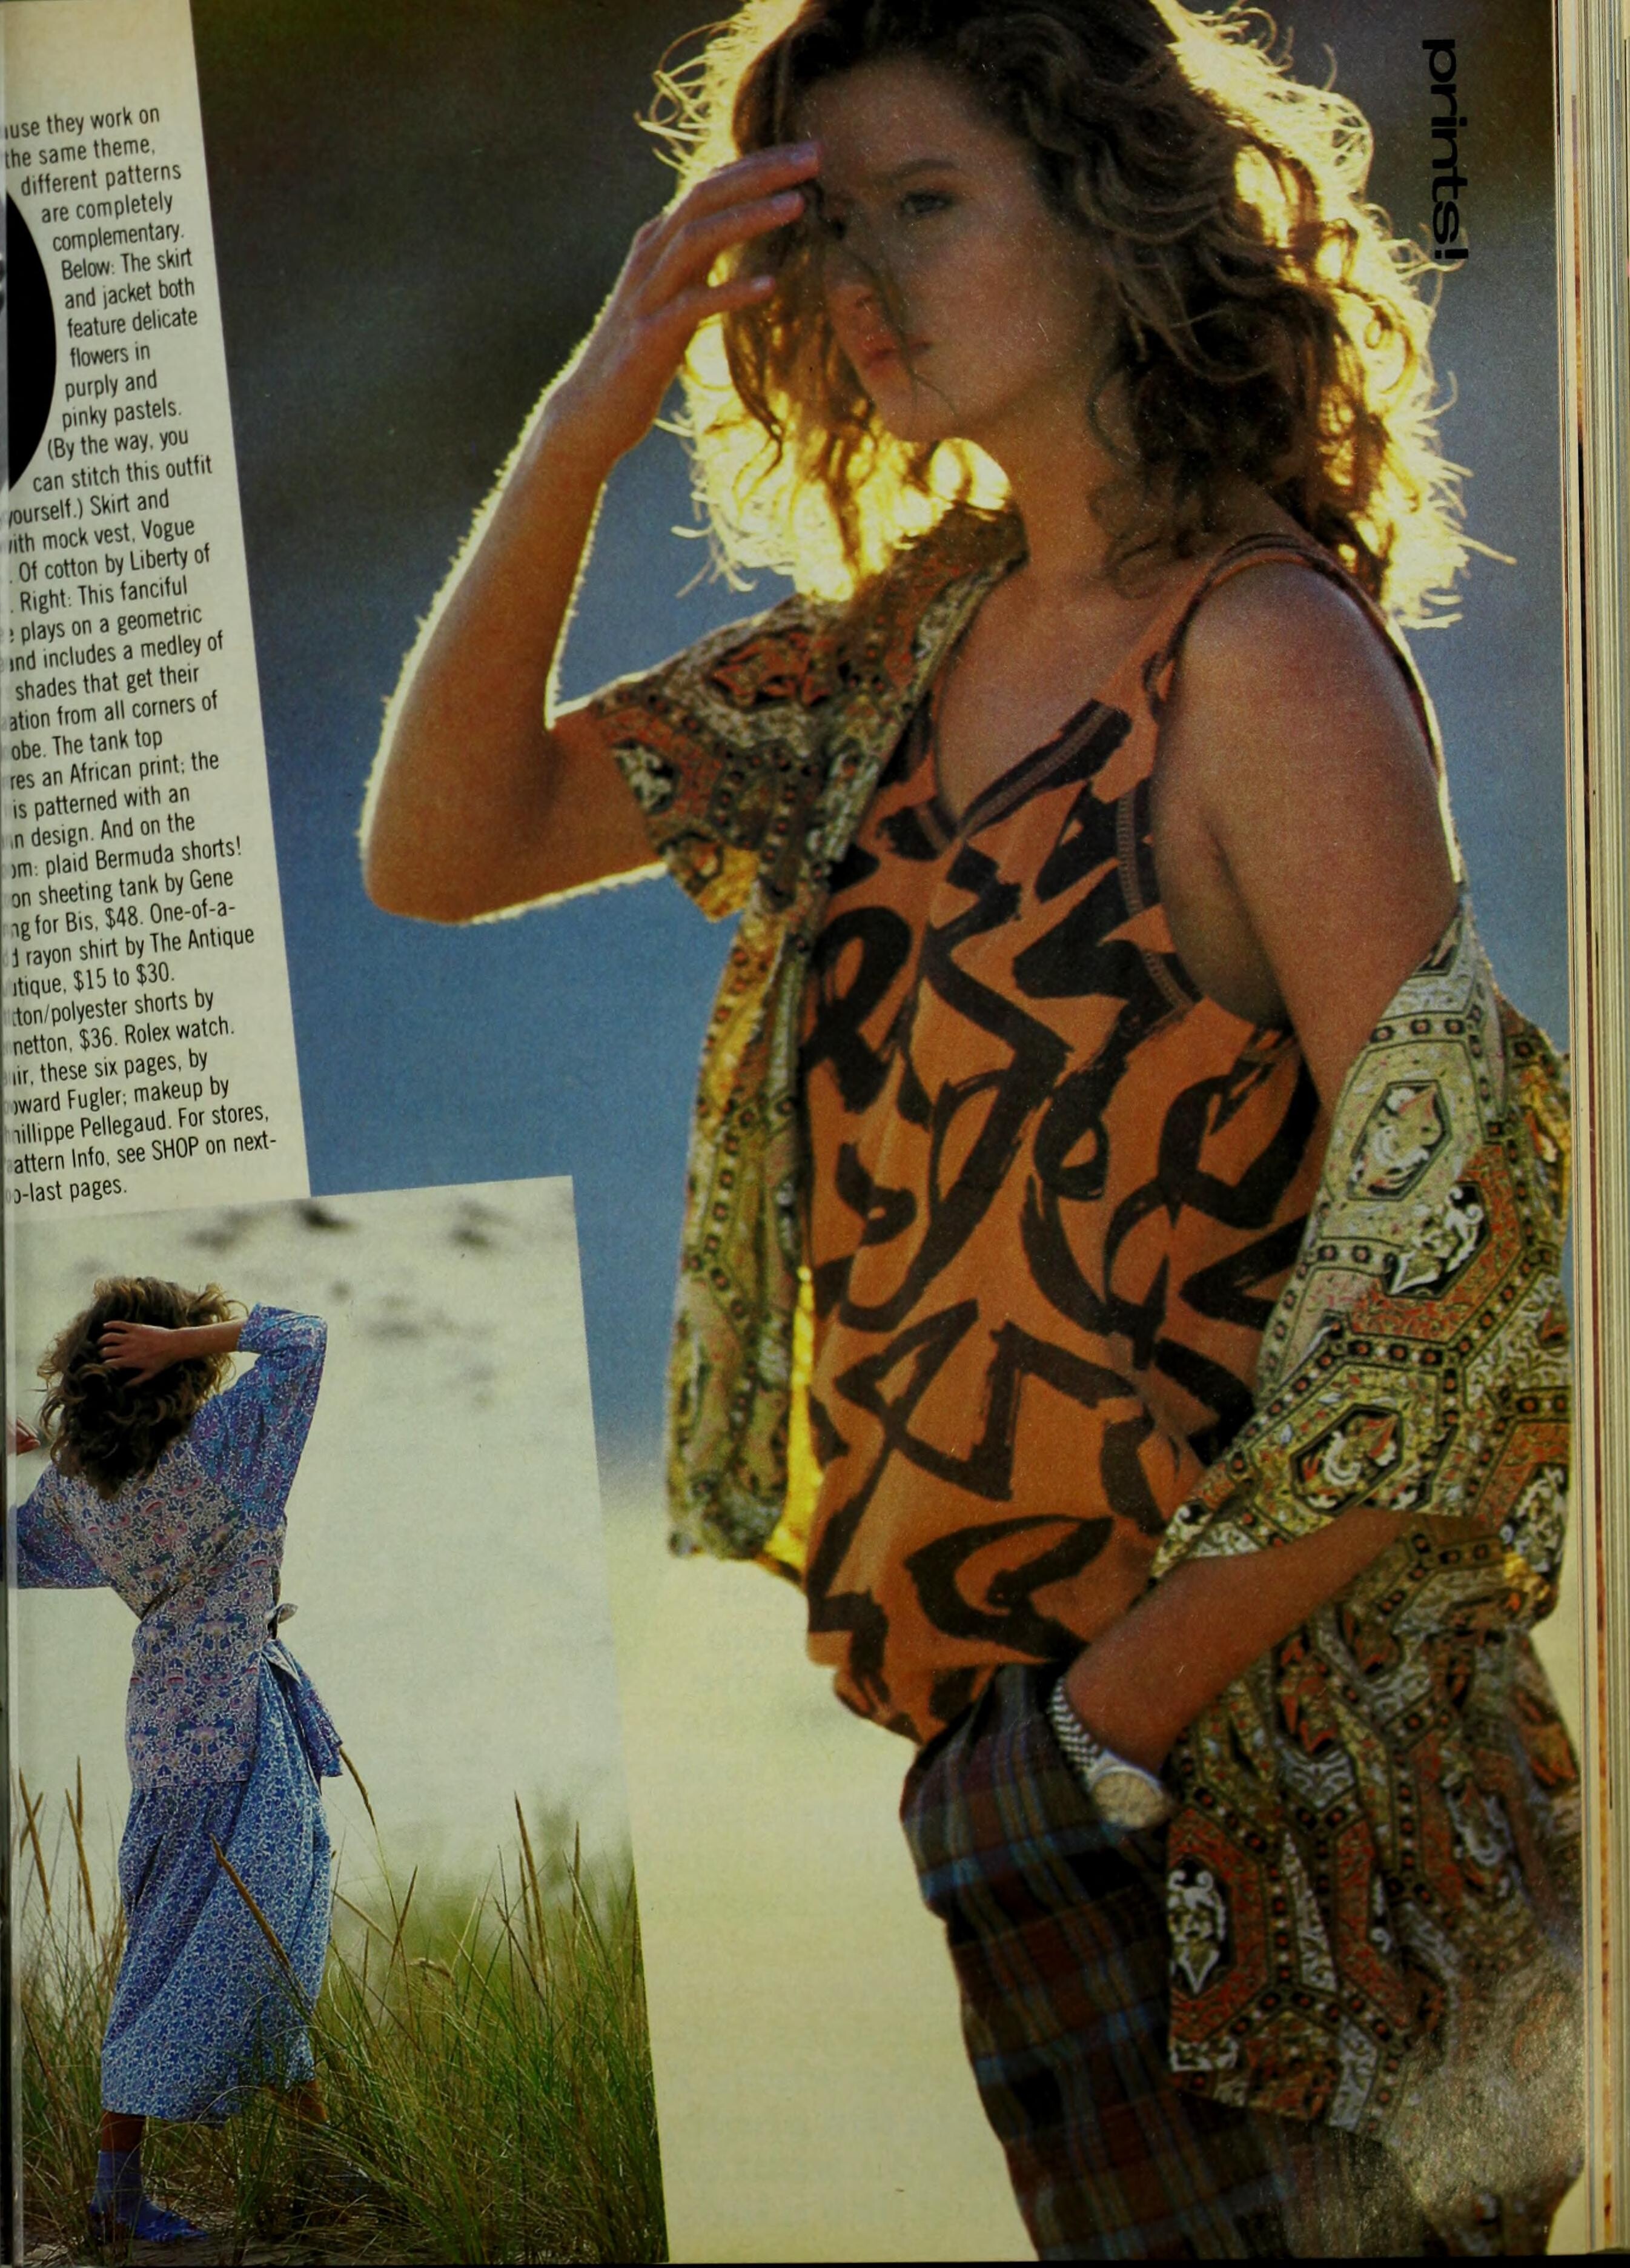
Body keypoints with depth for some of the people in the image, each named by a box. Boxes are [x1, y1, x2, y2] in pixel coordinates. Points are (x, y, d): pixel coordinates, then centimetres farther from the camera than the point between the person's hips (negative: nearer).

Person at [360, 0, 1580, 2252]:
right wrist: (587, 417, -9)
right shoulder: (915, 635, 5)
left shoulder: (1262, 652, -15)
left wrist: (1103, 1727, -16)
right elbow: (441, 852, 2)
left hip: (1229, 1742, -6)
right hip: (929, 1700, 6)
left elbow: (1449, 1252, -21)